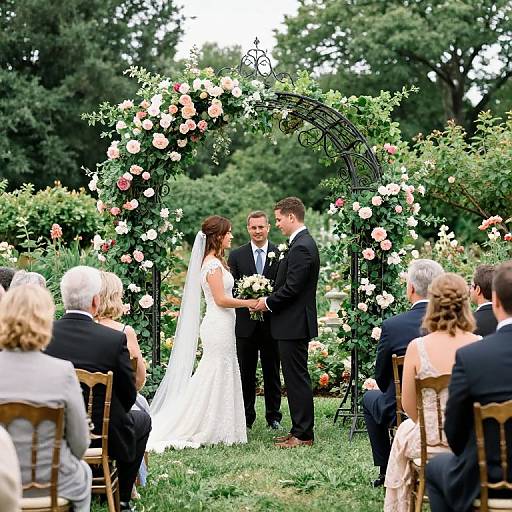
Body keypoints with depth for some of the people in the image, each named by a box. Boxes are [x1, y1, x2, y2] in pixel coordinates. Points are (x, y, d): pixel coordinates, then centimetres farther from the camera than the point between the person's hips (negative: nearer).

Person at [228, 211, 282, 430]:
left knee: (272, 372, 8)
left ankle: (273, 416, 17)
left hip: (272, 322, 0)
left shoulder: (280, 254, 2)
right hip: (245, 323, 1)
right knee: (245, 373, 6)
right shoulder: (236, 255, 5)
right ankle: (246, 417, 14)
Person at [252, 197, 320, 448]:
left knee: (297, 378, -5)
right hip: (294, 323, 10)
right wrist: (270, 300, 10)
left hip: (294, 323, -10)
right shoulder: (302, 243, 14)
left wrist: (268, 302, -9)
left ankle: (303, 435, 0)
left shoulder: (301, 247, -18)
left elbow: (291, 288, -22)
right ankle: (299, 430, 20)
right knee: (295, 377, 14)